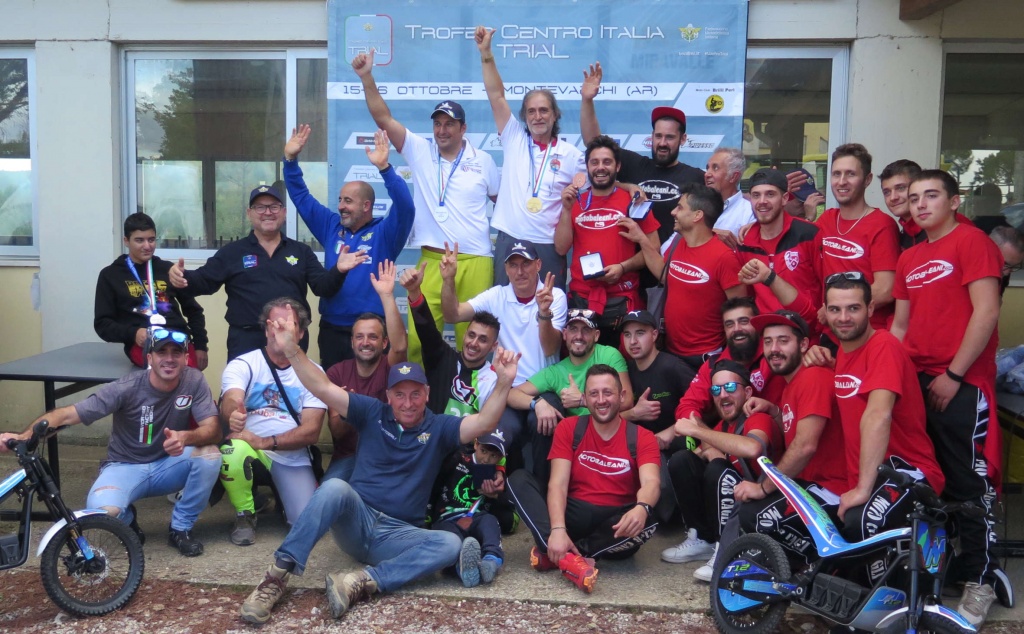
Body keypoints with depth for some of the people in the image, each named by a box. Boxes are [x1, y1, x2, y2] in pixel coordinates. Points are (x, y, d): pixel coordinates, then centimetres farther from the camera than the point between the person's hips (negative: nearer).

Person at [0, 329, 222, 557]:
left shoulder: (193, 380, -14)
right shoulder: (126, 388, -19)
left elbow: (213, 430, -21)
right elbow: (67, 414, -21)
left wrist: (185, 437, -44)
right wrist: (23, 436, -37)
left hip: (167, 466, 2)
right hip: (126, 467, -2)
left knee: (210, 454, -29)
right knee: (103, 510, -34)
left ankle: (181, 528, -4)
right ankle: (128, 519, 8)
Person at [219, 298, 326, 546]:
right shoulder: (242, 364, -4)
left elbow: (311, 431, -7)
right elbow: (230, 403, -25)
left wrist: (266, 442, -21)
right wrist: (233, 415, -50)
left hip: (293, 458, 1)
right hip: (250, 447, -1)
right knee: (234, 452, -36)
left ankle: (276, 496, 20)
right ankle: (245, 515, -5)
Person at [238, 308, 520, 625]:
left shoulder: (439, 427, 6)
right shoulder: (373, 413, 6)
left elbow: (484, 423, -11)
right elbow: (324, 389, -3)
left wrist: (503, 382, -27)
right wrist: (291, 349, -17)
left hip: (399, 534, 1)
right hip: (356, 520, 0)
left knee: (450, 544, -29)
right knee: (335, 487, -34)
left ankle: (360, 583, -38)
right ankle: (278, 574, -32)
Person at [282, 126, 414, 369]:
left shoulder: (384, 232, -5)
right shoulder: (331, 226, 9)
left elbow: (405, 207, -23)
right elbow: (300, 197, 14)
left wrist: (384, 168, -33)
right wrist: (291, 159, 3)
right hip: (331, 329, 5)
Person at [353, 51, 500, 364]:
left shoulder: (482, 161, 7)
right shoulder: (420, 152, 7)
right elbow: (383, 118, 1)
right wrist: (367, 78, -8)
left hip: (476, 262, 0)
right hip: (432, 261, 1)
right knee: (419, 338, -4)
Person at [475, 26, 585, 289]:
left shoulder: (571, 154, 5)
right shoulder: (514, 139, 7)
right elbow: (496, 95, 1)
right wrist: (486, 53, -5)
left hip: (549, 247, -1)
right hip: (509, 242, 1)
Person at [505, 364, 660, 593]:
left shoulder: (642, 438, -1)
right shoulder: (569, 428, 1)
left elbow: (651, 482, -19)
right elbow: (558, 483, -11)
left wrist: (641, 508, -44)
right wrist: (558, 529, -29)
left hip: (615, 522, -1)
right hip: (574, 514, 1)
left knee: (647, 522, -33)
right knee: (518, 479, -18)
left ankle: (554, 553, -24)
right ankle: (566, 555, -39)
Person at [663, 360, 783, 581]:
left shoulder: (759, 418, -18)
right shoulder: (724, 424, 3)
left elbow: (752, 448, -42)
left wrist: (696, 431, -31)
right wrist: (708, 449, -16)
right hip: (728, 502, 7)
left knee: (718, 470, -31)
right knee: (680, 460, -5)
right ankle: (701, 539, 1)